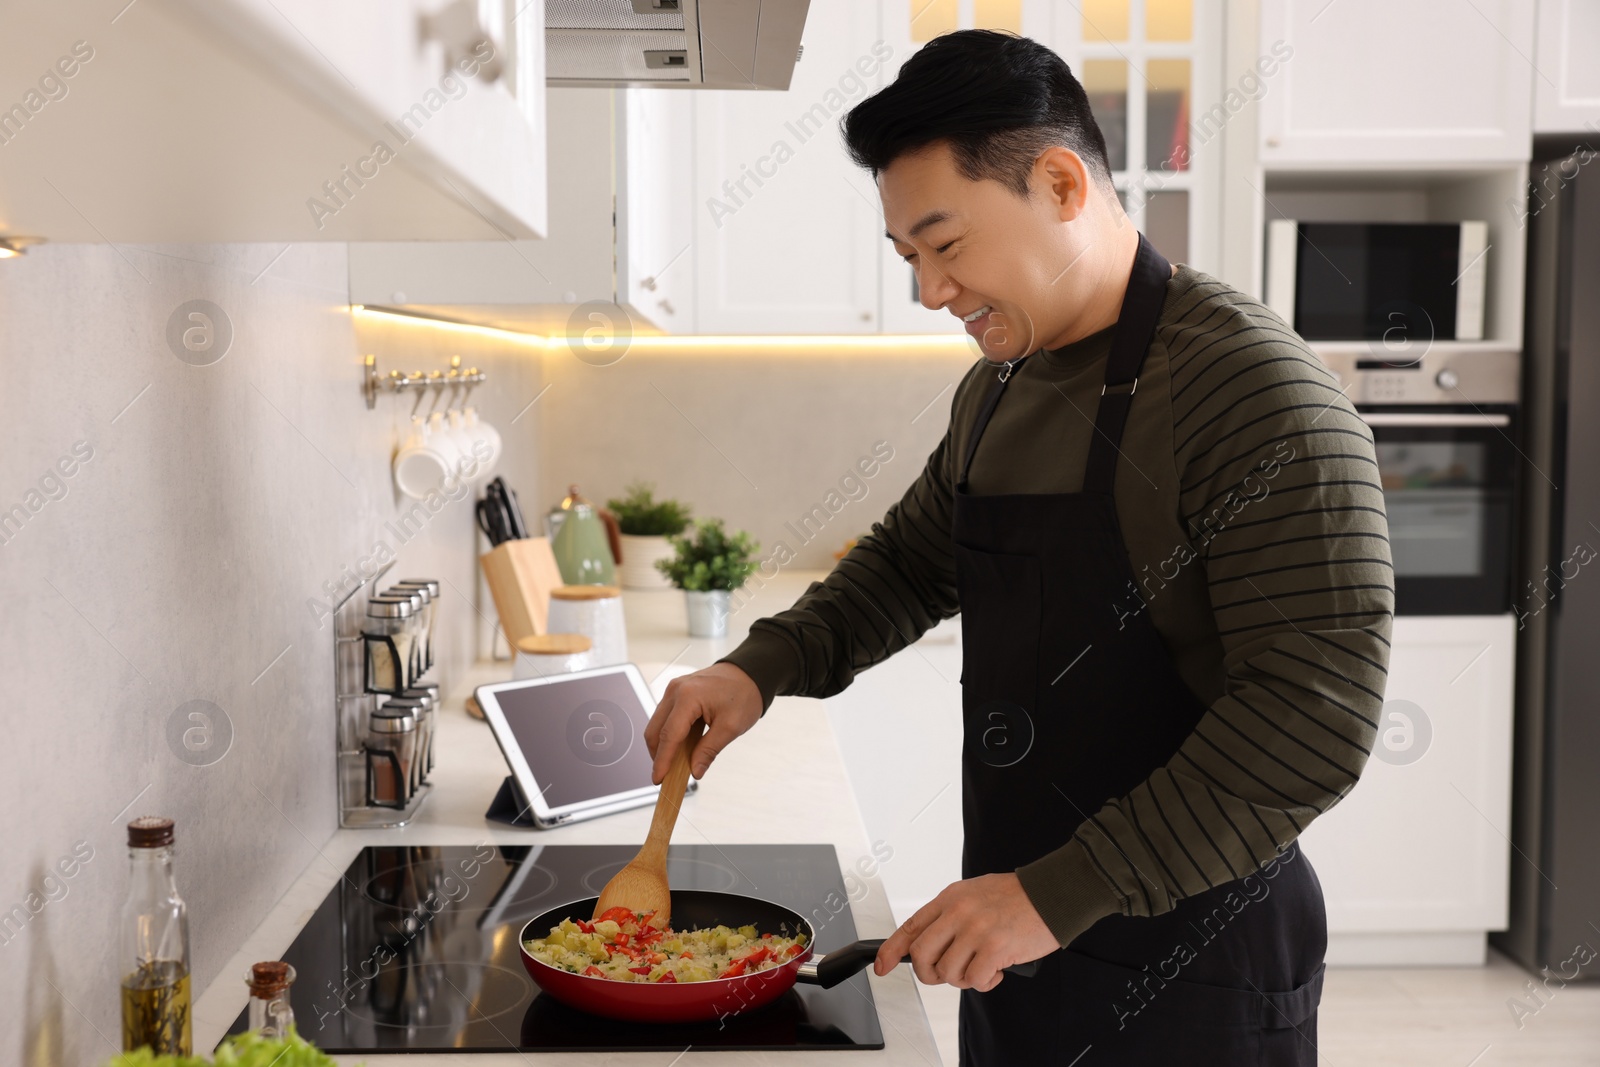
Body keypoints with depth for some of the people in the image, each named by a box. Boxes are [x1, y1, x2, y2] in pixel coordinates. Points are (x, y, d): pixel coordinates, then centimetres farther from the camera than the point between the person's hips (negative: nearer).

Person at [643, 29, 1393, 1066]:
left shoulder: (1255, 386, -20)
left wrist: (1061, 891, -25)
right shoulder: (996, 388, 6)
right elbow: (911, 560, 20)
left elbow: (1316, 719, -25)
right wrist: (759, 668, 4)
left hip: (1190, 974, -7)